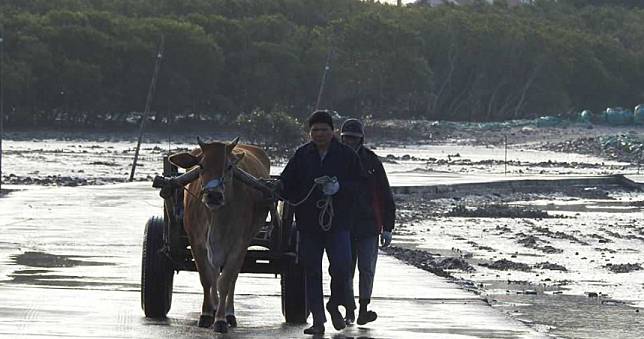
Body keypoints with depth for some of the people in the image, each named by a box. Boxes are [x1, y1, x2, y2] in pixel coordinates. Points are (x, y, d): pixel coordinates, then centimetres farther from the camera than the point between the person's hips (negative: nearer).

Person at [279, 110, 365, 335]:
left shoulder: (346, 155, 2)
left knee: (341, 266, -13)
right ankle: (318, 319, 10)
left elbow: (359, 183, 2)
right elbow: (285, 184, 6)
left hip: (338, 222, -2)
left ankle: (334, 305, 15)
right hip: (308, 223, 2)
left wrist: (339, 187, -15)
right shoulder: (302, 155, 6)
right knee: (312, 270, 3)